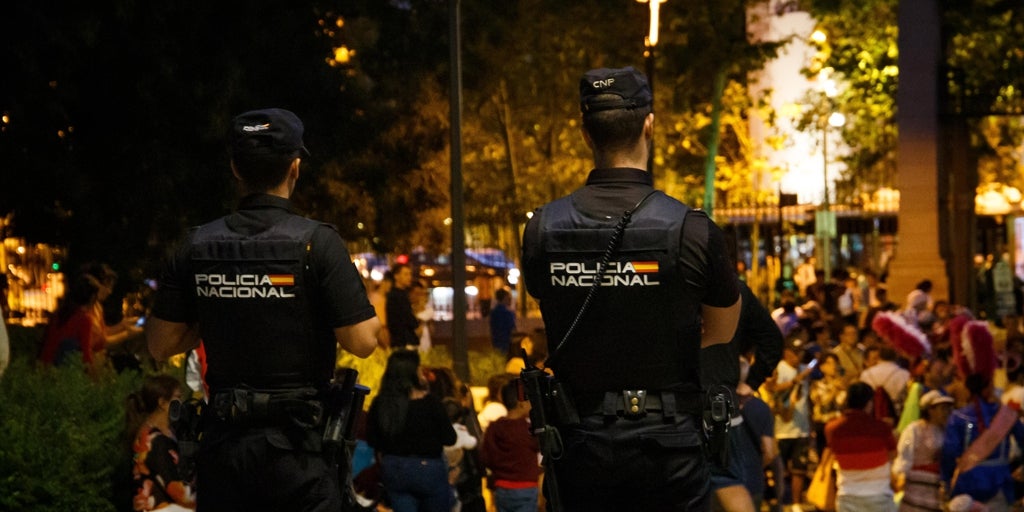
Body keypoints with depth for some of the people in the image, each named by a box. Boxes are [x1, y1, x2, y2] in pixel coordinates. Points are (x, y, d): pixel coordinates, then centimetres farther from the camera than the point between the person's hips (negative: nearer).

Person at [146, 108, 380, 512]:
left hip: (223, 438, 4)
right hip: (296, 444, -4)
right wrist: (372, 321, 10)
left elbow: (160, 345, 6)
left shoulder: (197, 246, 1)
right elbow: (361, 342, -12)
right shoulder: (316, 242, -10)